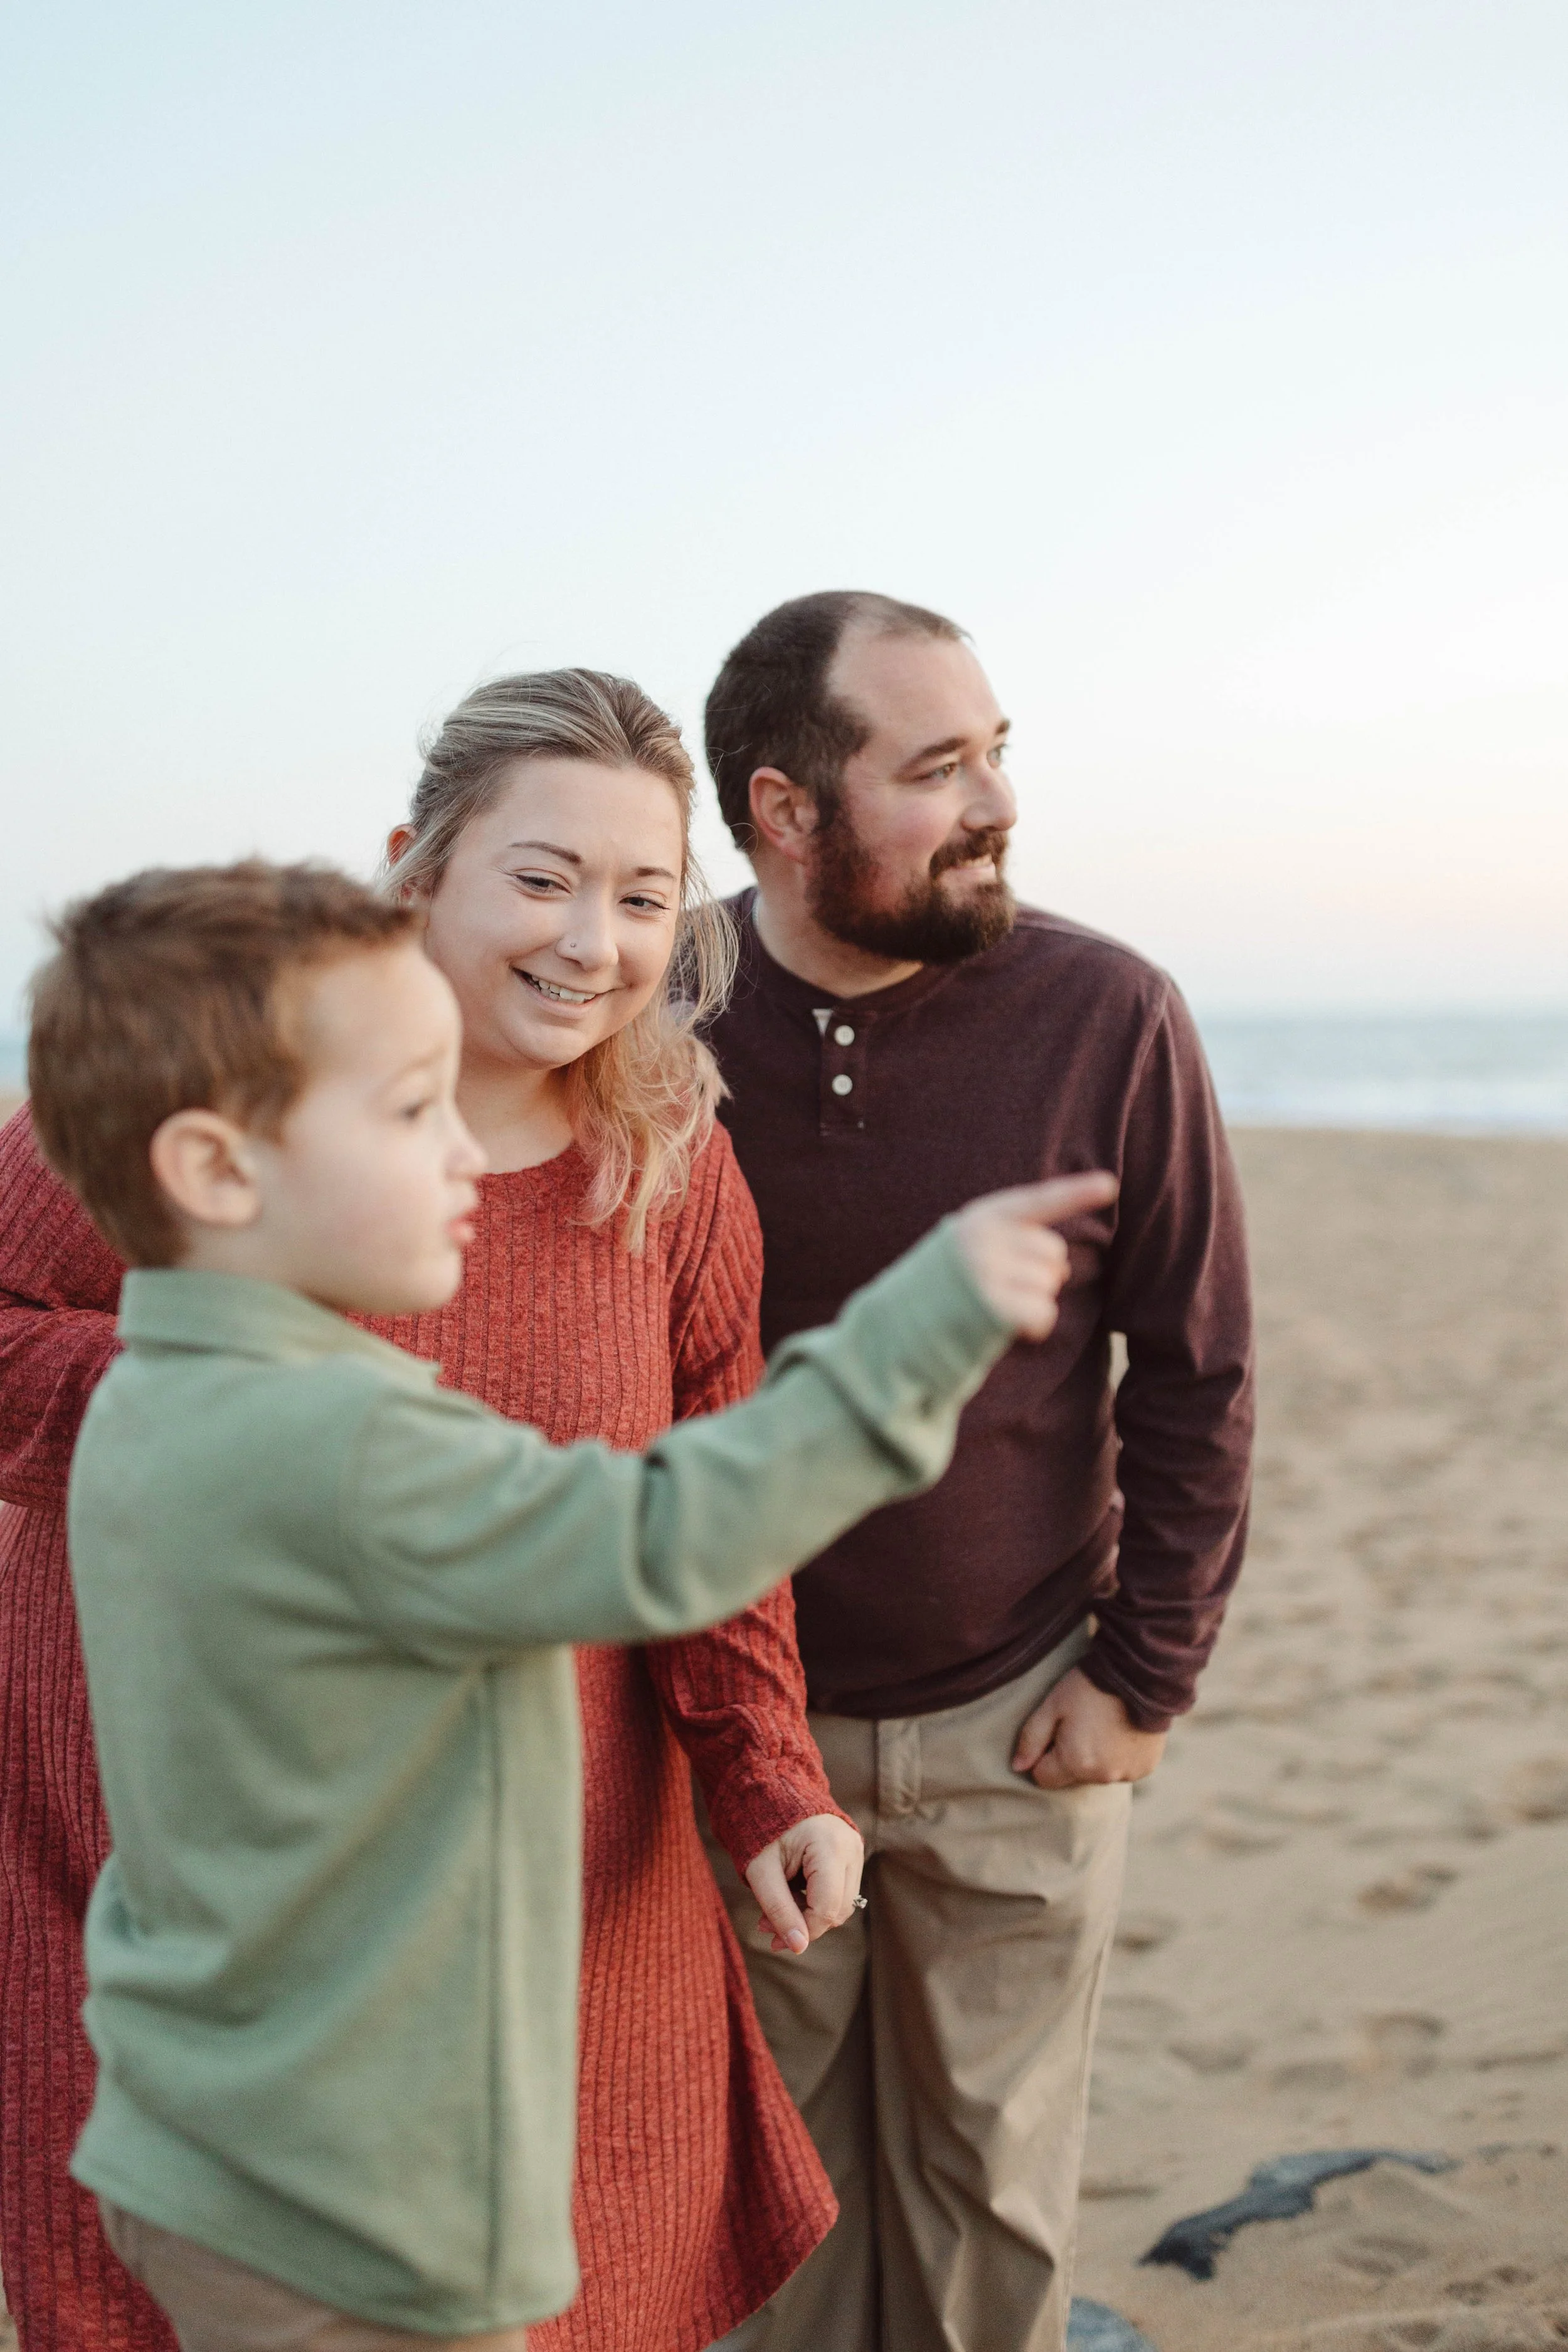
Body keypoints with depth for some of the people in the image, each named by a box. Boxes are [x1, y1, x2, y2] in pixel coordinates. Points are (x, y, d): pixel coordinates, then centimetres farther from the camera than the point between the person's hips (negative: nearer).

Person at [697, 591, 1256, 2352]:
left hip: (1012, 1726, -1)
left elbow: (1197, 1373, -3)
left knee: (990, 2184, 16)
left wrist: (1148, 1676, -4)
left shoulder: (1110, 1017, -12)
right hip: (736, 1721, 1)